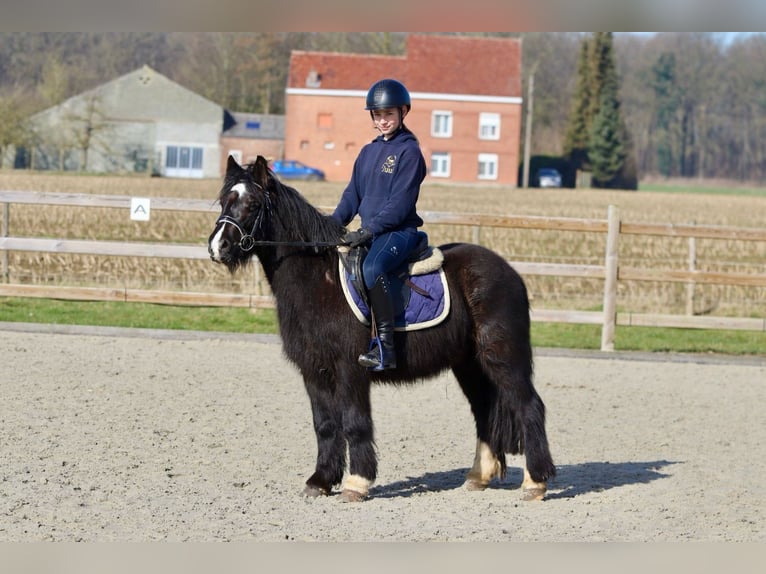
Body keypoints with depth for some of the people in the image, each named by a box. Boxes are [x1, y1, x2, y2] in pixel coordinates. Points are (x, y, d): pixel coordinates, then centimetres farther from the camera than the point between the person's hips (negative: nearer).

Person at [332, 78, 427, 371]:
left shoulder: (409, 151, -5)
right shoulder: (368, 152, 18)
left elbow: (400, 202, -13)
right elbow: (353, 194, 19)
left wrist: (368, 230, -20)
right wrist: (333, 224, 3)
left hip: (398, 230, -9)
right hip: (368, 233, 9)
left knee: (372, 267, -35)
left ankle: (384, 346, -37)